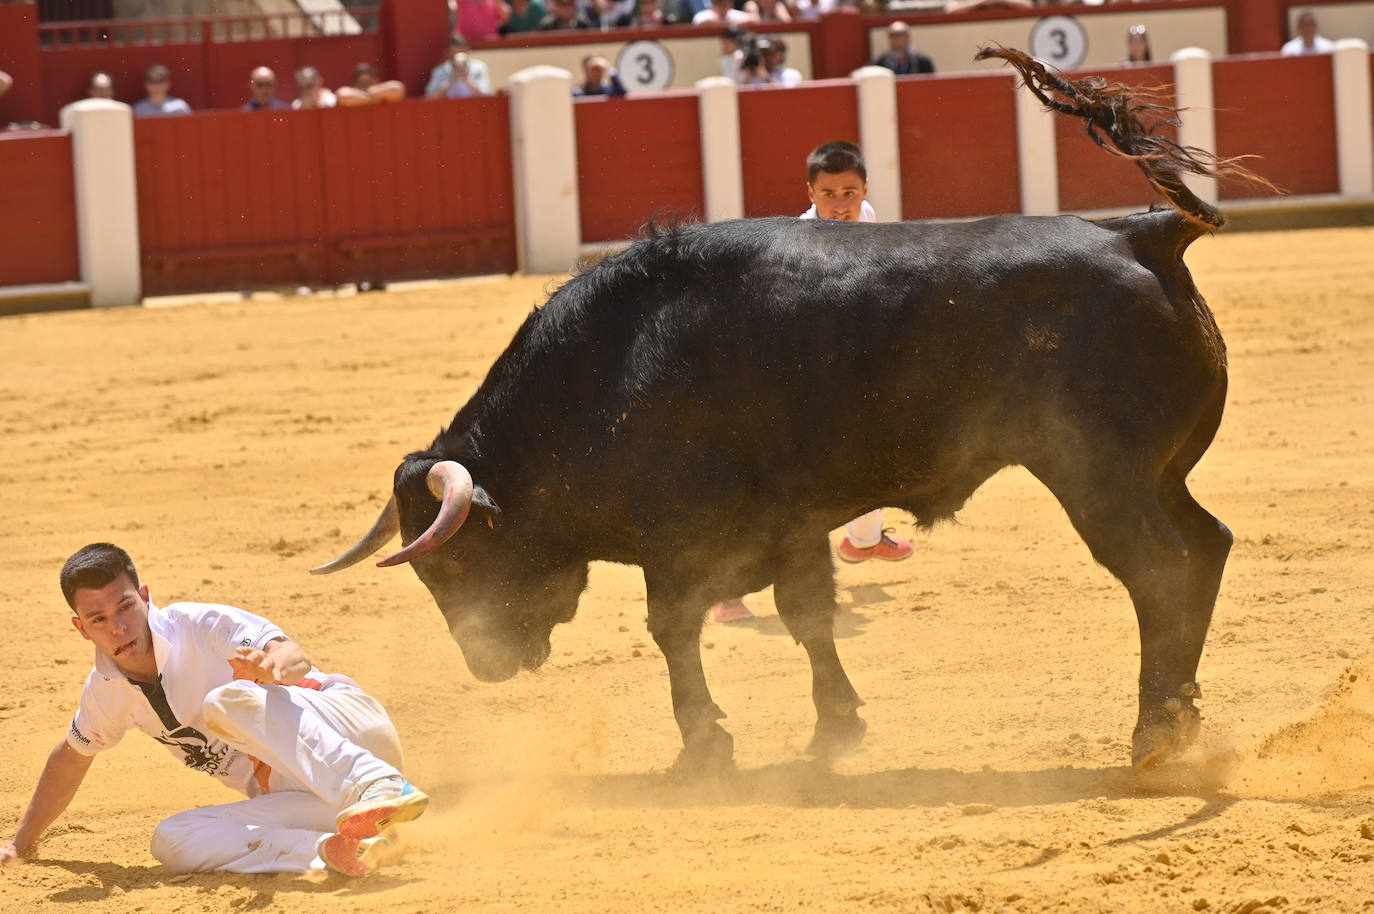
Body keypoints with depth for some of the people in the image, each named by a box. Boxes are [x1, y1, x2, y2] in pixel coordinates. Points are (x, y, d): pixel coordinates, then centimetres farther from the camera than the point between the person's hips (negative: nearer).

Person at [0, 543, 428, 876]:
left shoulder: (203, 627, -12)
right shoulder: (106, 690, 7)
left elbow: (295, 659, -29)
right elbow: (72, 755, 27)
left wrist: (273, 664, -53)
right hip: (299, 803, 6)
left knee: (228, 700, -35)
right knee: (172, 842, -20)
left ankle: (381, 787, -53)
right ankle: (332, 850, -32)